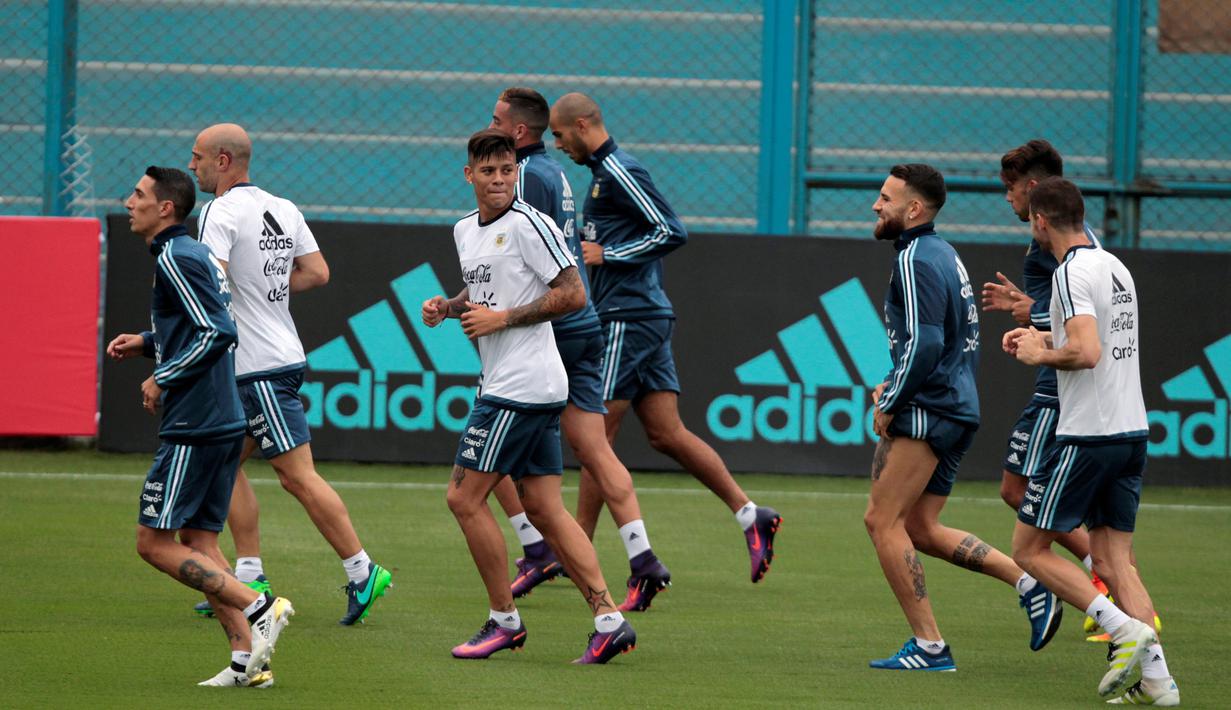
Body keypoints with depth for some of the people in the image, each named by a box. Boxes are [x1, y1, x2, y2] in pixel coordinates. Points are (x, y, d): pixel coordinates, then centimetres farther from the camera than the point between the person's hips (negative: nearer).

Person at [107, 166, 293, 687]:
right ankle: (247, 660, 4)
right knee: (197, 542, 11)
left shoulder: (175, 258, -13)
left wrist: (164, 378, -15)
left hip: (193, 427, -10)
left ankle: (260, 608, -10)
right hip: (225, 423, 10)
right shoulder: (195, 253, 16)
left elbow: (218, 332, -22)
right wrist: (147, 343, 19)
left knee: (154, 543, -5)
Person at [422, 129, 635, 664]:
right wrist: (448, 307, 9)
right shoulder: (465, 231, 15)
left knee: (465, 498, -5)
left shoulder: (528, 225, -12)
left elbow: (573, 294, -15)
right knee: (544, 509, 5)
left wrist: (502, 318, -16)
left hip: (521, 388, -9)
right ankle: (608, 620, 3)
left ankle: (505, 620, 4)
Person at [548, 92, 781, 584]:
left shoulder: (620, 173, -13)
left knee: (597, 433, -5)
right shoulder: (606, 171, 18)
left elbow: (672, 233, -19)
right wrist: (590, 249, 18)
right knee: (666, 434, 5)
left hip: (630, 320, -10)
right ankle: (750, 514, 0)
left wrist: (607, 254, -15)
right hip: (646, 318, 10)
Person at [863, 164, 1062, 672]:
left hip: (926, 413, -10)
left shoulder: (916, 261, -14)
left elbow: (925, 344, -24)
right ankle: (1027, 581, 6)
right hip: (956, 410, 10)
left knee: (883, 520, -6)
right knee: (919, 529, 13)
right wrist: (894, 385, 16)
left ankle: (928, 645, -6)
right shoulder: (944, 255, 17)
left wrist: (890, 404, -13)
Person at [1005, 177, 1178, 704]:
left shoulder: (1072, 272, -14)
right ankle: (1157, 679, -2)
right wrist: (1044, 336, 24)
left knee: (1030, 549, 2)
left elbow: (1086, 352, -26)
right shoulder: (1114, 266, 13)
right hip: (1132, 431, 8)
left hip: (1087, 438, -8)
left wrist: (1040, 355, -8)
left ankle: (1124, 628, -10)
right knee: (1114, 560, 8)